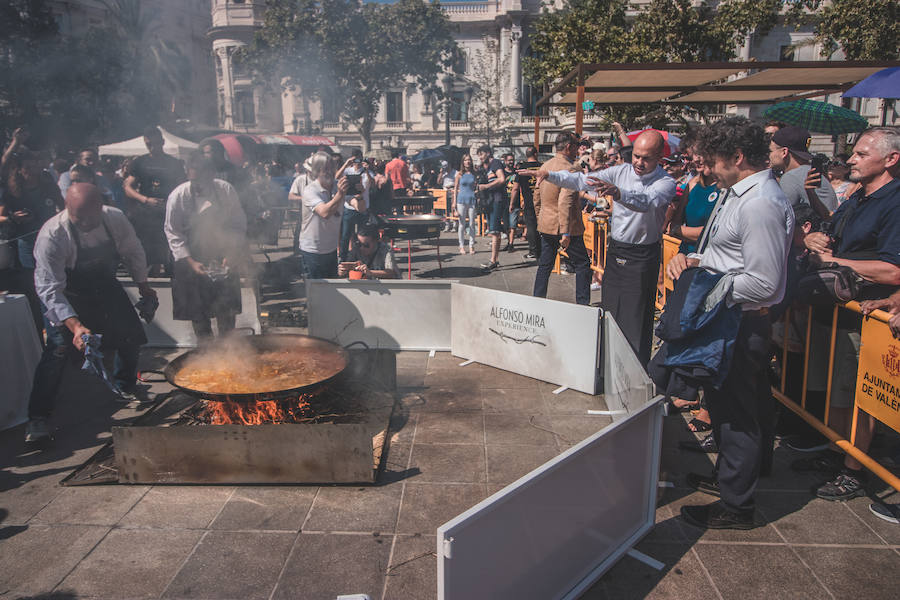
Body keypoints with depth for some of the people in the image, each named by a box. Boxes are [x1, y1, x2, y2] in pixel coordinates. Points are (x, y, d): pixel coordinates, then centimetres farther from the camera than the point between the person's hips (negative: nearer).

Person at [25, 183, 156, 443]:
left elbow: (133, 252, -3)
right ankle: (37, 417, -5)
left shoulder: (115, 219, -22)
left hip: (107, 287, 4)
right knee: (58, 349, -15)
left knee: (131, 337, 7)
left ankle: (125, 390, 31)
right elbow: (50, 289, -34)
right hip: (69, 294, -4)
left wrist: (143, 286, 5)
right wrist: (75, 325, -44)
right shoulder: (51, 235, -33)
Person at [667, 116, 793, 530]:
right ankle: (725, 476, 44)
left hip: (743, 323, -10)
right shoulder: (735, 192, 9)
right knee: (721, 402, 23)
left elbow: (763, 284, -26)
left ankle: (736, 505, 19)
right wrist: (693, 259, 0)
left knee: (737, 411, 3)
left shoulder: (762, 205, -22)